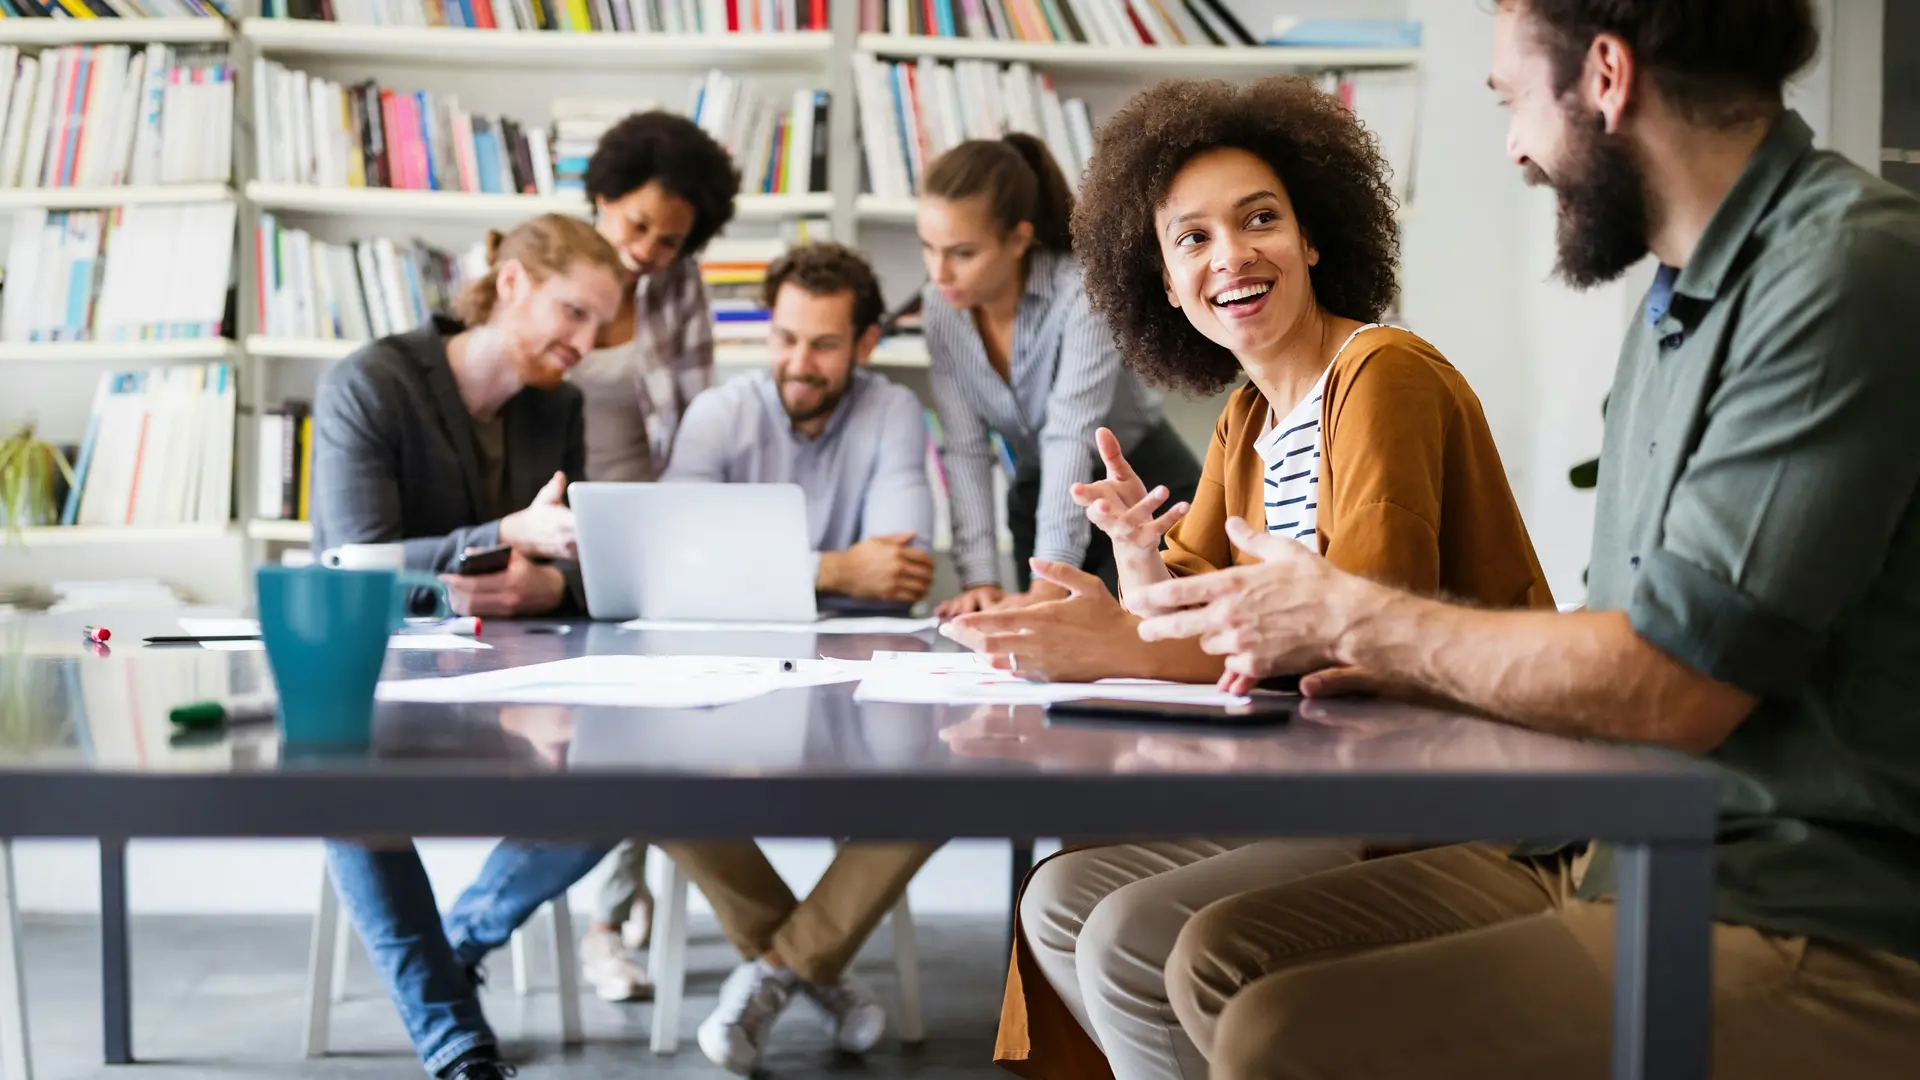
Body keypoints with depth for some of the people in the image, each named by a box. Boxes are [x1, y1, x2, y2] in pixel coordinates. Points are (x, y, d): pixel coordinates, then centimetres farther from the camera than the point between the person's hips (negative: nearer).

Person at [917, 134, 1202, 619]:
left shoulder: (1085, 293, -28)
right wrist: (979, 580, -24)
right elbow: (966, 448, -14)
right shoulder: (942, 304, -13)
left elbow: (1072, 440, -36)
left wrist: (1047, 587, -44)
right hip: (1038, 497, 5)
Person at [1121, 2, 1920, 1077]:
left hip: (1810, 936, -9)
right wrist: (1389, 662, 3)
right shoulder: (1687, 296, 14)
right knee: (1226, 957, 1)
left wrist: (1351, 619, -8)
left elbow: (1668, 687, -21)